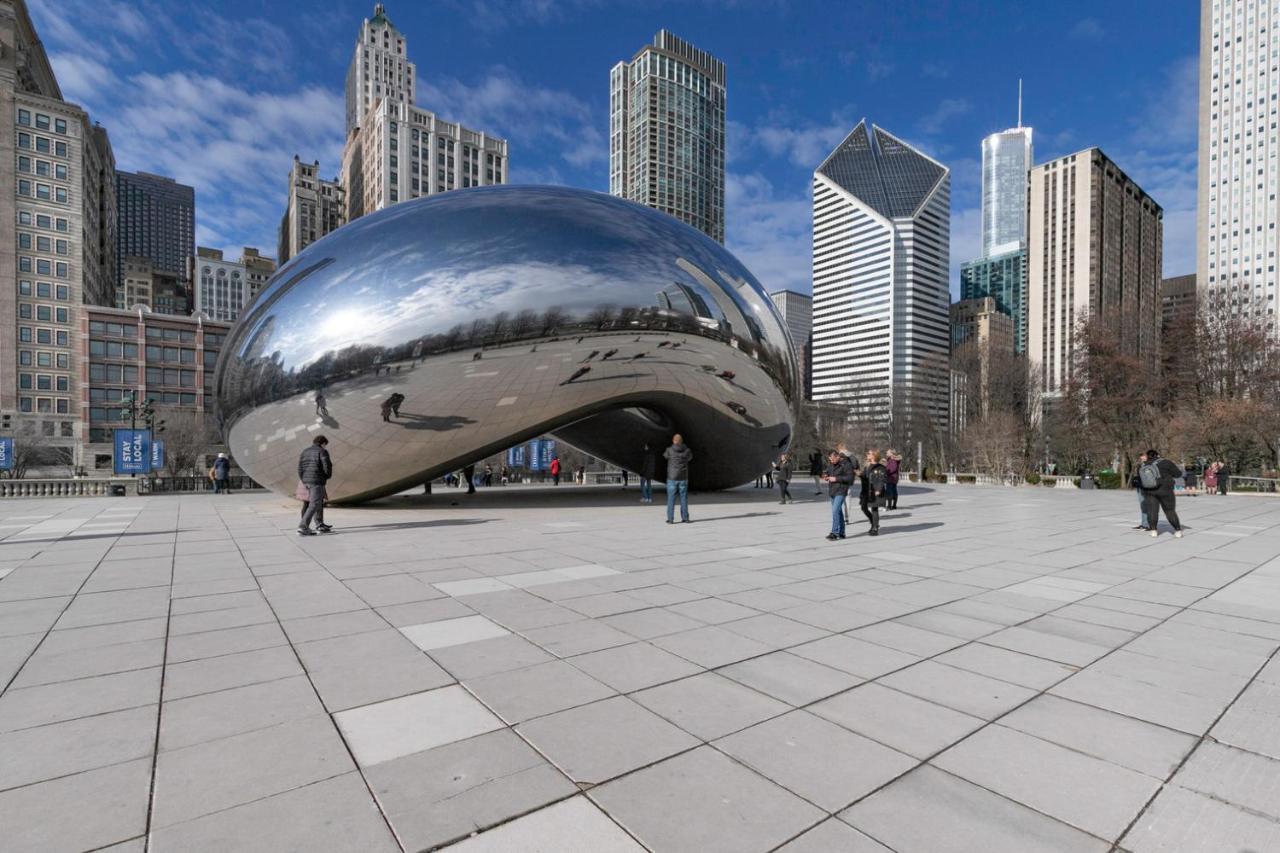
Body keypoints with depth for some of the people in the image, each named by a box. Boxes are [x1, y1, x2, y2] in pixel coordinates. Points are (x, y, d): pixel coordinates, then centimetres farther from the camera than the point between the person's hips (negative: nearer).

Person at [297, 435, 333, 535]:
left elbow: (300, 469, 11)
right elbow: (327, 467, -13)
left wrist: (304, 482, 16)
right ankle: (303, 527, -14)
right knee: (314, 505, -6)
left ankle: (319, 525, 25)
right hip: (317, 481, -8)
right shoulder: (322, 452, -6)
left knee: (320, 502, 20)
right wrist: (329, 476, 8)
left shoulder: (305, 452, 15)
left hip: (306, 481, 8)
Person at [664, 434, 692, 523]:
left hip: (672, 478, -2)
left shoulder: (669, 450, -9)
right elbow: (690, 458, 18)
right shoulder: (687, 451, -3)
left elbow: (664, 455, 14)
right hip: (683, 478, 2)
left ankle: (670, 519, 3)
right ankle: (685, 518, 11)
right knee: (684, 499, 10)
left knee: (671, 499, 3)